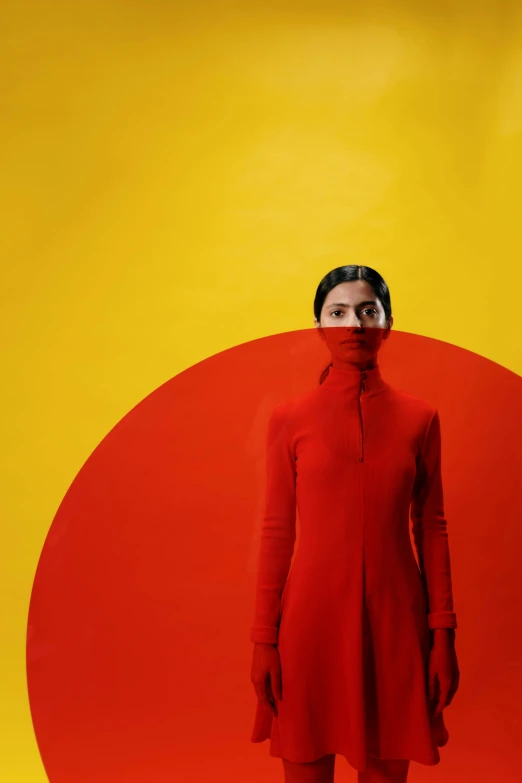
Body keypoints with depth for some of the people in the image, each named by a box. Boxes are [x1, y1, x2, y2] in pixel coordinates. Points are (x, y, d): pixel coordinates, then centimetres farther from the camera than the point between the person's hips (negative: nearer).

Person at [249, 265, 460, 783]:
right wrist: (264, 637, -1)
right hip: (312, 618, -1)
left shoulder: (419, 418, 2)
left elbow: (431, 528, 4)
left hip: (394, 622, 1)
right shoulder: (290, 418, -1)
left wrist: (443, 631, 1)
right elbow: (276, 530, 0)